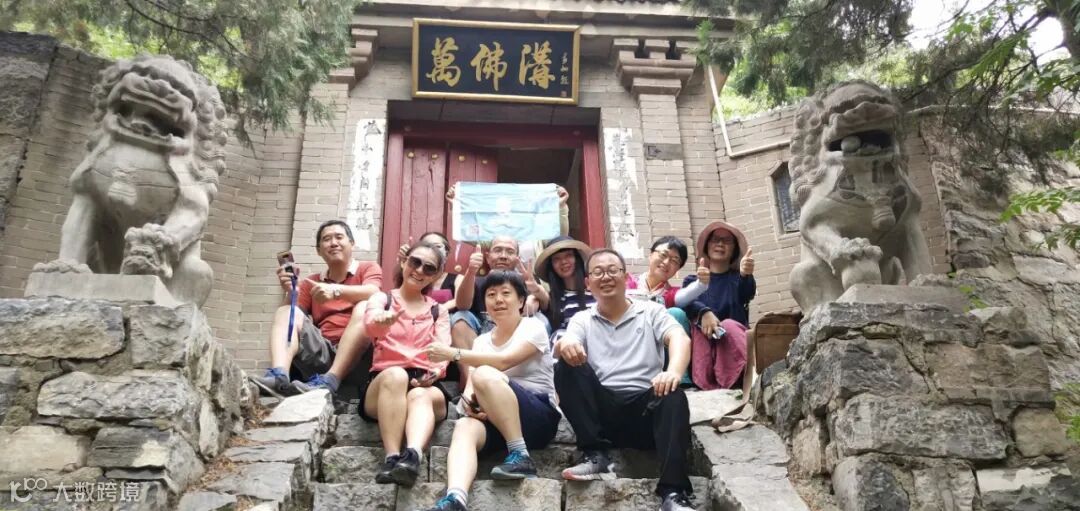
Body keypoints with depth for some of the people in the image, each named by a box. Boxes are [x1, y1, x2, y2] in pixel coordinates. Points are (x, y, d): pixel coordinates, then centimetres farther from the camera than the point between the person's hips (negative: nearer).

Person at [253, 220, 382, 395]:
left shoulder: (368, 268, 11)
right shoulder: (311, 282, 20)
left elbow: (373, 293, -12)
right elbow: (293, 316, 10)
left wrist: (336, 291, -28)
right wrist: (291, 292, -9)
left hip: (356, 353, -3)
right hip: (320, 351, 3)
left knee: (365, 308, -27)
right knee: (287, 311, -11)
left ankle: (328, 381, -42)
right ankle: (278, 376, -37)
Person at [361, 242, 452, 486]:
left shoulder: (438, 311, 20)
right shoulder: (381, 298, 12)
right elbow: (371, 324, -13)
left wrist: (436, 371, -23)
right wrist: (382, 320, -40)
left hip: (426, 386, 1)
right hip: (383, 384, -1)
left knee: (418, 396, -35)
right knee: (396, 375, -36)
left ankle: (413, 456, -62)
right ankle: (392, 459, -47)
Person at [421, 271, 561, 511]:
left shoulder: (533, 327, 1)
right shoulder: (482, 340, 17)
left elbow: (505, 361, -17)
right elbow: (472, 381, 2)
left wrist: (454, 354, -18)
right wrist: (468, 399, -22)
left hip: (540, 417, -4)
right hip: (496, 420, 5)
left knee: (485, 375, -30)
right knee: (464, 426, -31)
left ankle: (520, 456, -24)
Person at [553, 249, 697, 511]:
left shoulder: (651, 311, 11)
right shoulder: (582, 319, 14)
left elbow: (679, 338, -9)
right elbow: (562, 347, -7)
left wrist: (674, 371, -33)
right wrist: (565, 345, -35)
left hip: (646, 406, -1)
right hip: (603, 408, 1)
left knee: (673, 396, -33)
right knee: (566, 367, -20)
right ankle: (595, 456, -23)